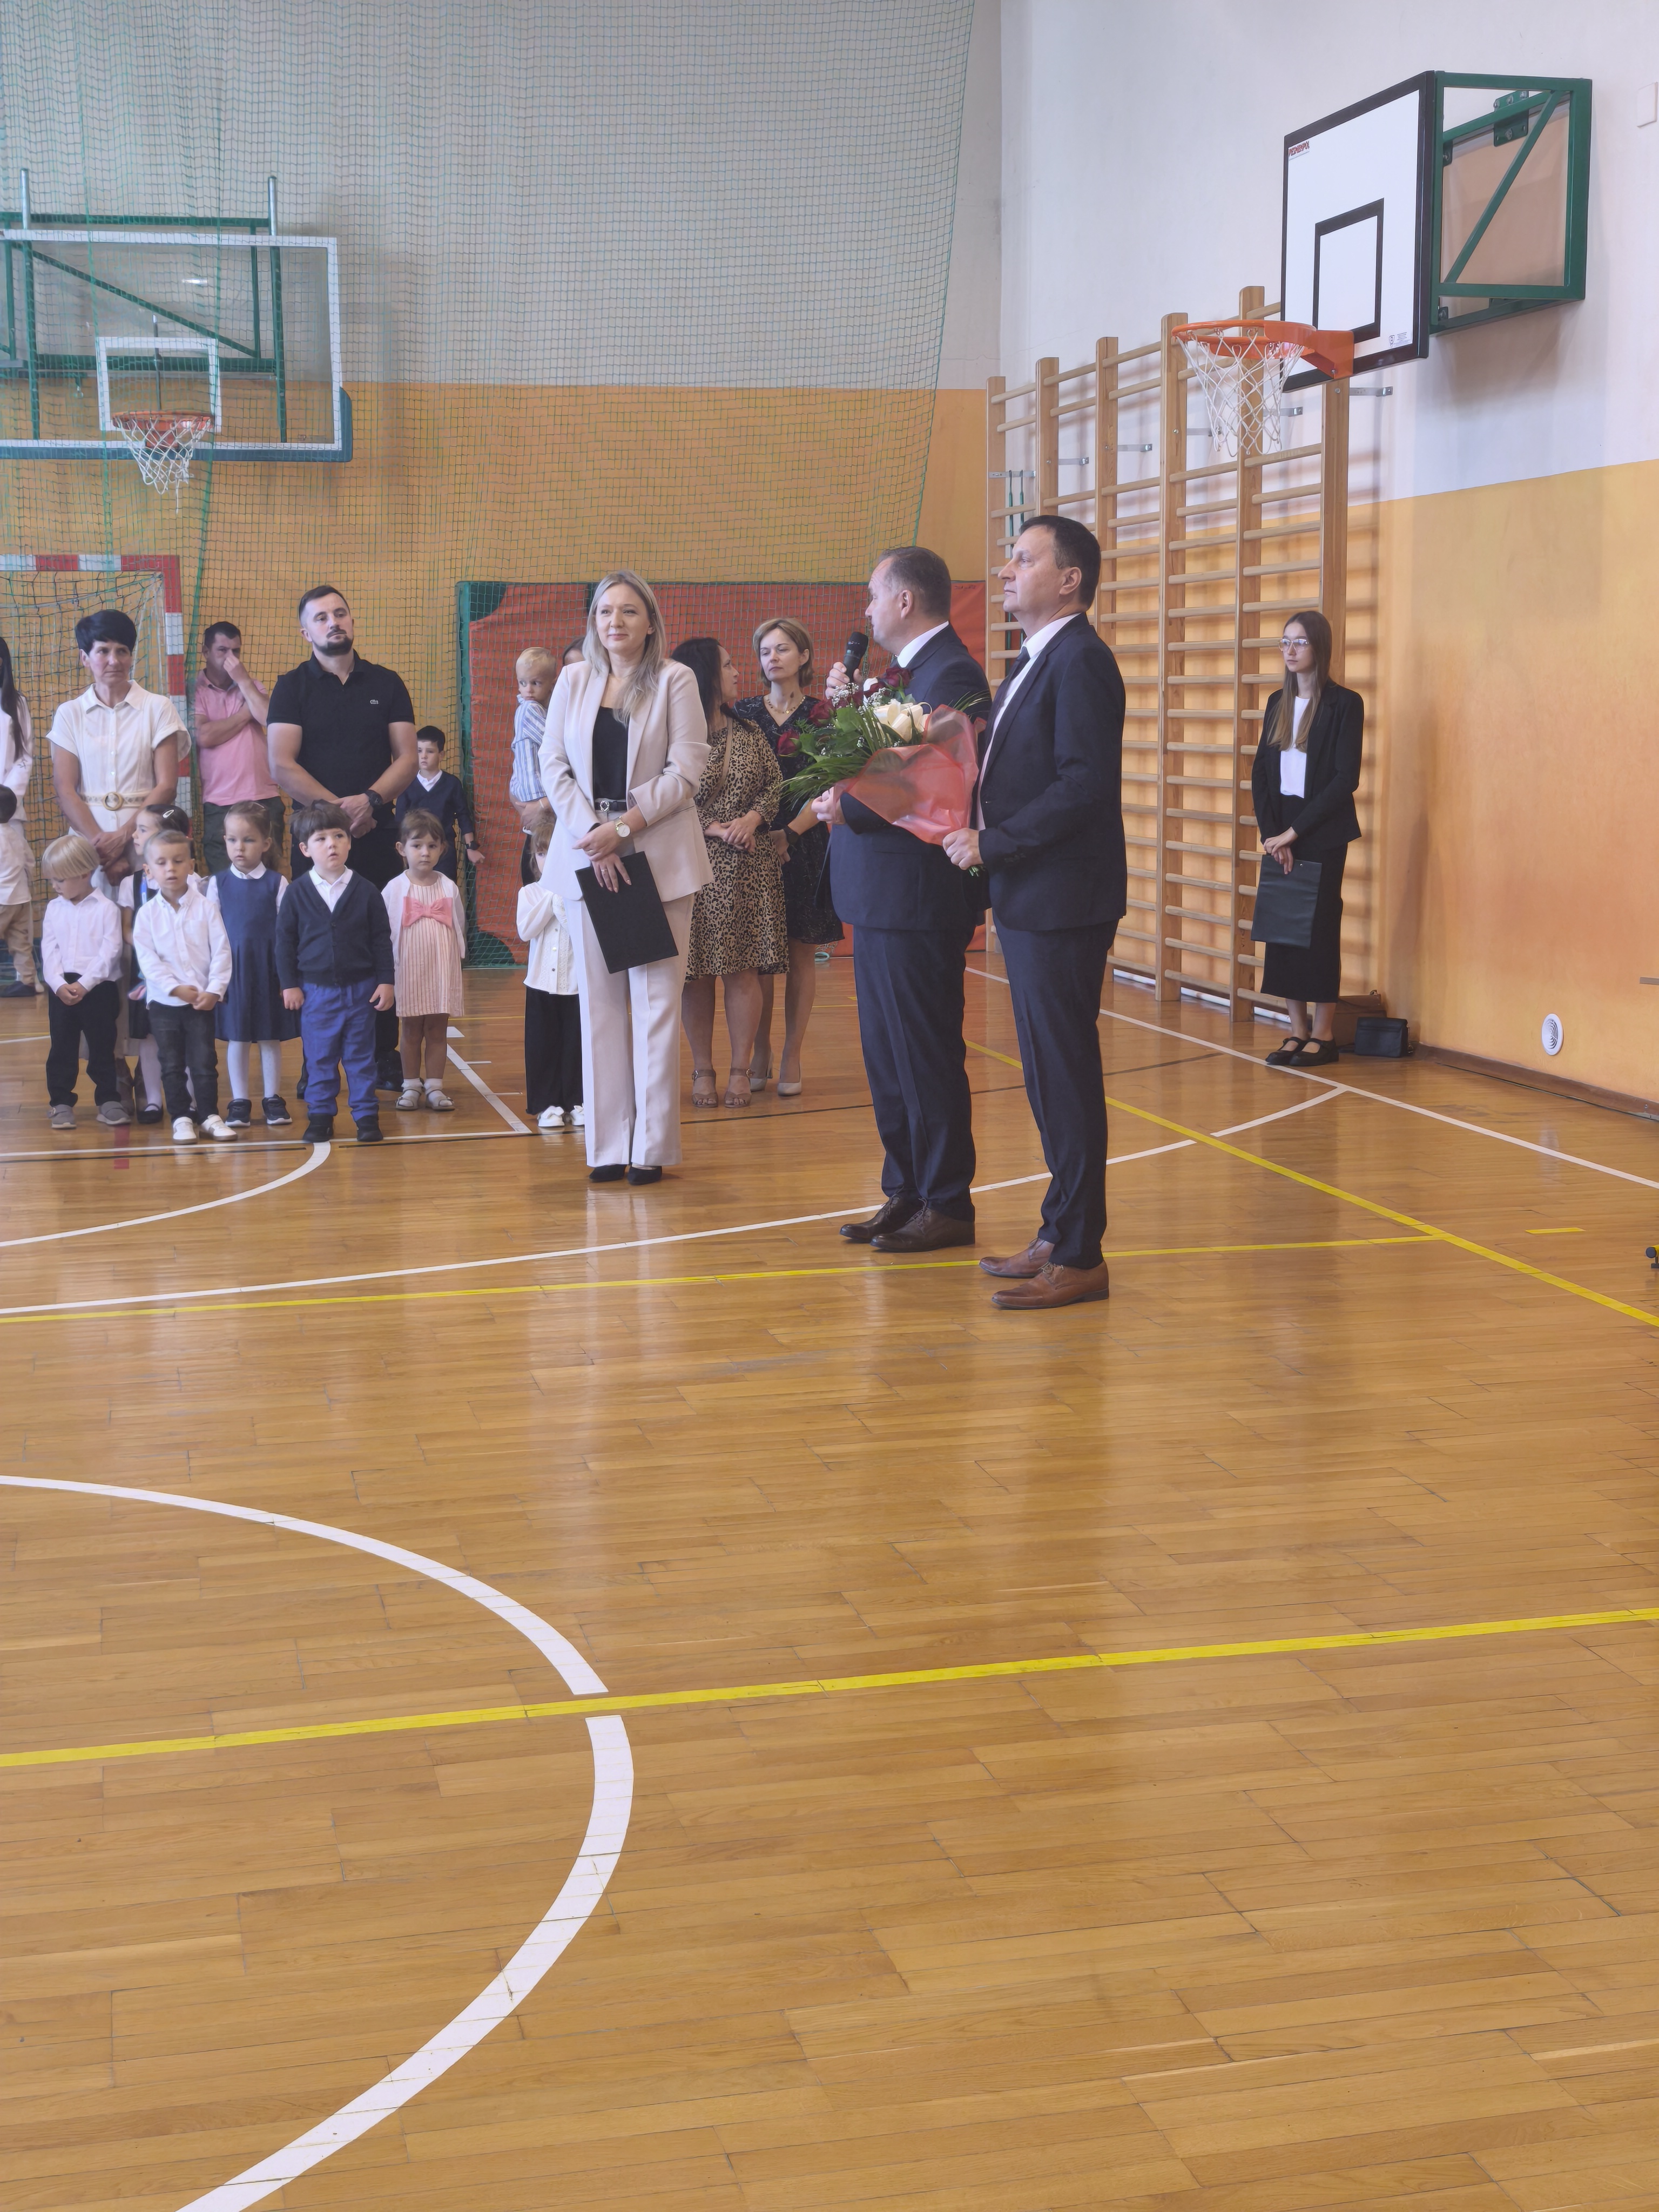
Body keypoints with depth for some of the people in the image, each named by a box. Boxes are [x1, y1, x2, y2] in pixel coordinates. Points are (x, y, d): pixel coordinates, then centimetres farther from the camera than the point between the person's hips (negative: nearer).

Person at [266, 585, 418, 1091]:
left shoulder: (386, 685, 10)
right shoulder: (292, 687, 3)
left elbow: (407, 757, 4)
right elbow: (281, 765, -6)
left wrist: (371, 800, -13)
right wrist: (338, 807, -14)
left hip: (377, 836, 2)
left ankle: (385, 1056, 8)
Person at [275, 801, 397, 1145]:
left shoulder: (366, 891, -3)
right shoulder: (297, 892, -3)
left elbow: (382, 939, 1)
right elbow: (285, 940, 2)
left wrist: (386, 981, -2)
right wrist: (289, 985, -1)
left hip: (361, 988, 0)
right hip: (315, 991, 0)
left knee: (361, 1056, 8)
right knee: (319, 1058, 7)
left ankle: (366, 1114, 16)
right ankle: (320, 1115, 17)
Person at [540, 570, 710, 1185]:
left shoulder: (675, 681, 1)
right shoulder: (573, 681, 11)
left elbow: (686, 770, -5)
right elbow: (554, 766, 6)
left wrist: (626, 826, -14)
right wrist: (593, 834, -8)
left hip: (659, 855, -3)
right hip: (587, 853, 3)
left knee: (656, 996, -3)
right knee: (599, 997, 2)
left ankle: (652, 1145, 1)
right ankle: (608, 1145, 5)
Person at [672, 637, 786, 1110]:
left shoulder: (749, 734, 11)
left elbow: (776, 783, 10)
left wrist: (752, 818, -8)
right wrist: (714, 829, -14)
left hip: (748, 871, 3)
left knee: (743, 968, -1)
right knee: (696, 972, 0)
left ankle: (740, 1070, 6)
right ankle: (703, 1070, 9)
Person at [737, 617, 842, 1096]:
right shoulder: (743, 713, 8)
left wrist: (790, 832, -14)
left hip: (803, 845, -1)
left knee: (800, 951, 1)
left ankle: (791, 1055, 7)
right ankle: (760, 1052, 9)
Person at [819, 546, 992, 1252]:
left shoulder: (952, 676, -17)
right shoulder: (907, 672, 16)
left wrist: (851, 809, -20)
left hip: (917, 899, -10)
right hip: (880, 897, 10)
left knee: (927, 1060, -2)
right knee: (887, 1059, 15)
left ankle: (947, 1207, 8)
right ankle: (905, 1194, 25)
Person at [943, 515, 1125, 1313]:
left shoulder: (1081, 661, -14)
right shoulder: (1032, 663, 17)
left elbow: (1083, 784, -22)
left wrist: (991, 844, -17)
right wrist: (976, 832, 2)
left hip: (1062, 902, -10)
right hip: (1028, 900, 10)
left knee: (1066, 1074, -5)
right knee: (1047, 1073, 15)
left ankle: (1079, 1257, 2)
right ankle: (1059, 1233, 25)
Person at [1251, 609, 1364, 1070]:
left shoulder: (1344, 704, -7)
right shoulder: (1278, 703, 10)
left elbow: (1345, 779, -12)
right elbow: (1260, 772, 7)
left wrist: (1294, 831, -14)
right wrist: (1271, 831, -6)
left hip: (1322, 833, -5)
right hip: (1278, 830, 5)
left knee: (1319, 926, -2)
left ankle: (1323, 1035, 5)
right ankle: (1297, 1031, 11)